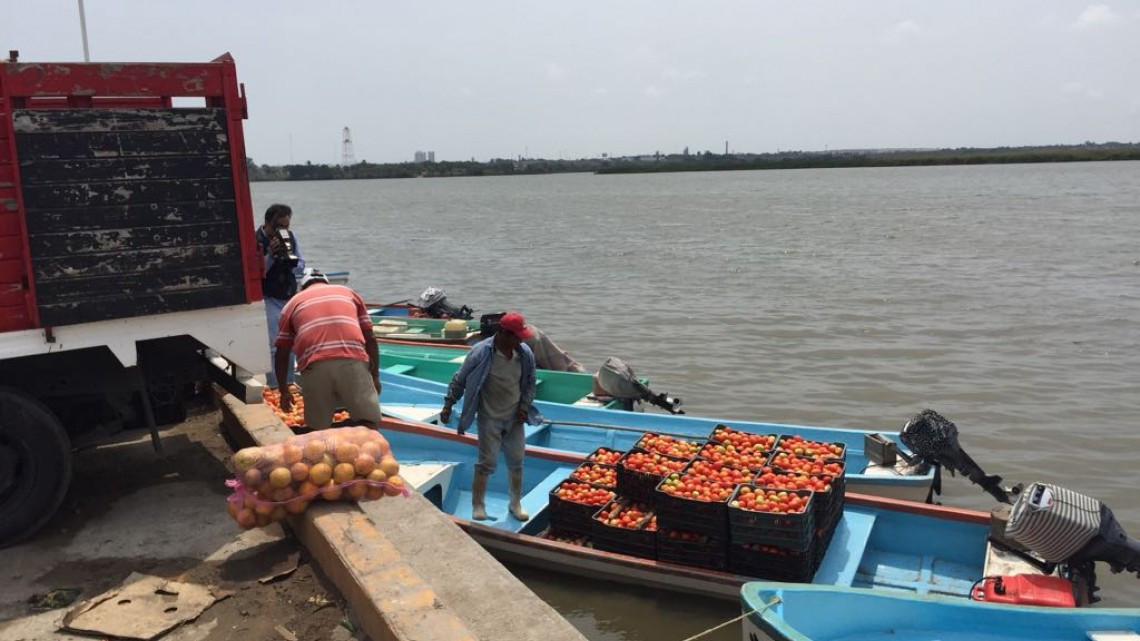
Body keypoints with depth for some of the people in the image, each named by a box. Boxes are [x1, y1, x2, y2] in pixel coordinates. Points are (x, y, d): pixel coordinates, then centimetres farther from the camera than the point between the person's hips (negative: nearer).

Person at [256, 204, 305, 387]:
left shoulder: (290, 236, 4)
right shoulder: (256, 240, -12)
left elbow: (301, 266, 7)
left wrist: (289, 264, -13)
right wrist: (270, 255, -27)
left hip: (289, 298, 6)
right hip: (269, 300, -5)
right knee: (273, 346, -10)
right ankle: (274, 387, -4)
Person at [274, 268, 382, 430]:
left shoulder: (293, 303, 28)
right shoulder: (349, 293, 29)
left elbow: (282, 354, 25)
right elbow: (370, 339, 21)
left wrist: (284, 390, 33)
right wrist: (375, 376, 26)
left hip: (316, 366, 0)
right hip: (353, 361, 0)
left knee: (317, 429, 12)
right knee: (368, 424, 5)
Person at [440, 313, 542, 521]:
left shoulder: (525, 353, -6)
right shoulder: (481, 353, -18)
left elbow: (530, 383, 8)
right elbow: (459, 379, -8)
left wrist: (525, 407, 0)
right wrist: (448, 405, -6)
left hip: (514, 418, 4)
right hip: (489, 418, -4)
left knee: (516, 463, 11)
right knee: (486, 463, -1)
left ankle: (516, 504, 28)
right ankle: (478, 506, 15)